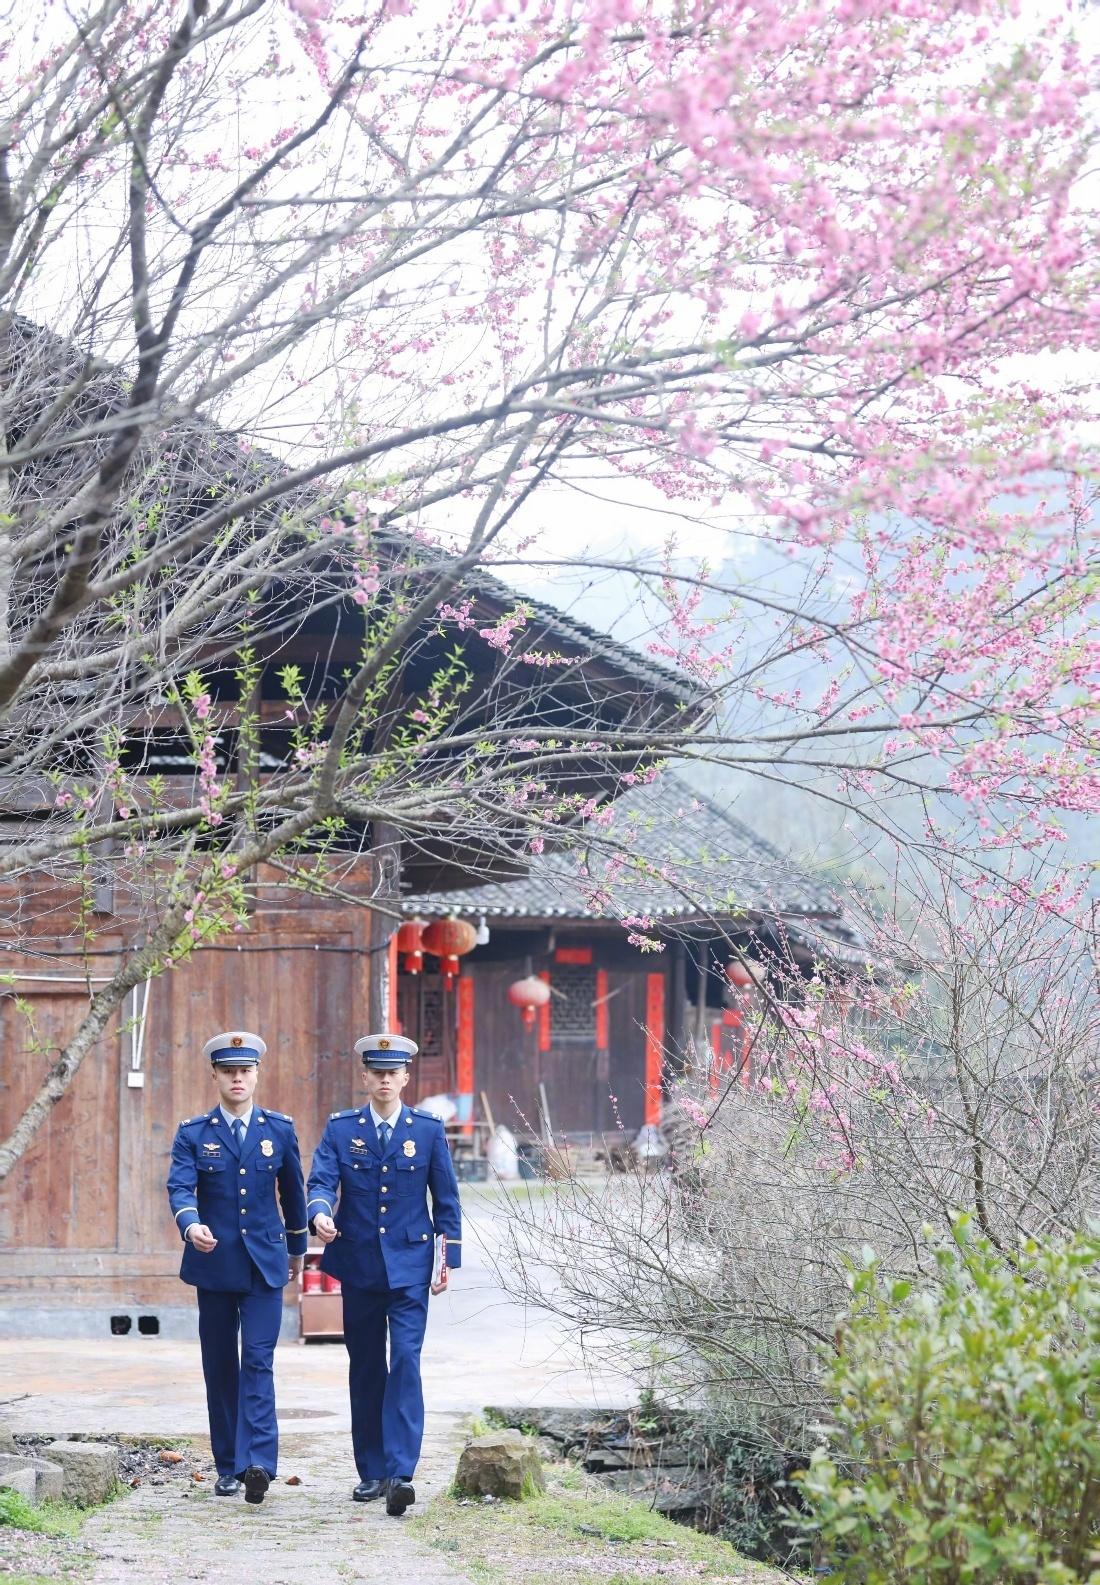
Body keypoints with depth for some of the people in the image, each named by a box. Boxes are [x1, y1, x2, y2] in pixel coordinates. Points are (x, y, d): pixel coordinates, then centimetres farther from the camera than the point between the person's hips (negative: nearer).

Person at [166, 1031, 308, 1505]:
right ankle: (228, 1466, 14)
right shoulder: (193, 1134, 2)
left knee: (257, 1361, -12)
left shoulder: (280, 1129, 5)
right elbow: (180, 1188, -12)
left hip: (264, 1262, -1)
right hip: (213, 1264, 1)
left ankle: (257, 1463, -20)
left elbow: (293, 1190, 16)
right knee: (220, 1366, 6)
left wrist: (297, 1248, 23)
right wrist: (190, 1225, -33)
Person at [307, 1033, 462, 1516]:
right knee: (365, 1370, 8)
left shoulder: (428, 1129, 3)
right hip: (359, 1267, 2)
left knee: (405, 1363, -14)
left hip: (409, 1266, -2)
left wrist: (450, 1258, 3)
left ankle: (400, 1474, -20)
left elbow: (446, 1198, 7)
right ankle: (371, 1472, 16)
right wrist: (320, 1214, -28)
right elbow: (320, 1182, -5)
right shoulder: (341, 1128, 4)